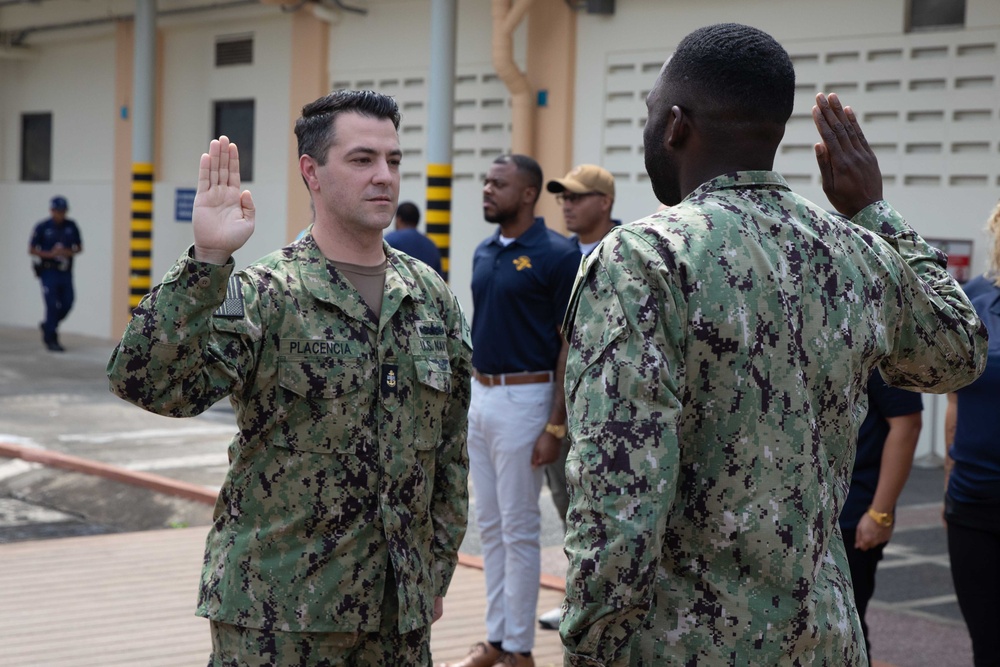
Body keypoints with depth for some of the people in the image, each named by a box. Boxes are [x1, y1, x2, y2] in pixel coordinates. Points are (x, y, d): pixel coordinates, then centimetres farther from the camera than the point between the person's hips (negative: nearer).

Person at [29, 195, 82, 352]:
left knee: (67, 303, 4)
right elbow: (31, 250, -2)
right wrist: (50, 254, -16)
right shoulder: (42, 227, -5)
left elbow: (79, 247, 13)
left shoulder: (71, 226, 6)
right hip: (49, 272, -4)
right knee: (52, 305, -6)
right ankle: (51, 339, 3)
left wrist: (69, 252, -10)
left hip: (66, 272, 4)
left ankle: (47, 326, 30)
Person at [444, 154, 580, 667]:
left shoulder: (557, 255, -12)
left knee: (519, 528, 0)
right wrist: (463, 403, 15)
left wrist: (555, 425, -16)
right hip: (479, 396, 8)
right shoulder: (484, 252, 10)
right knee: (489, 525, 13)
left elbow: (571, 344, -13)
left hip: (523, 399, -8)